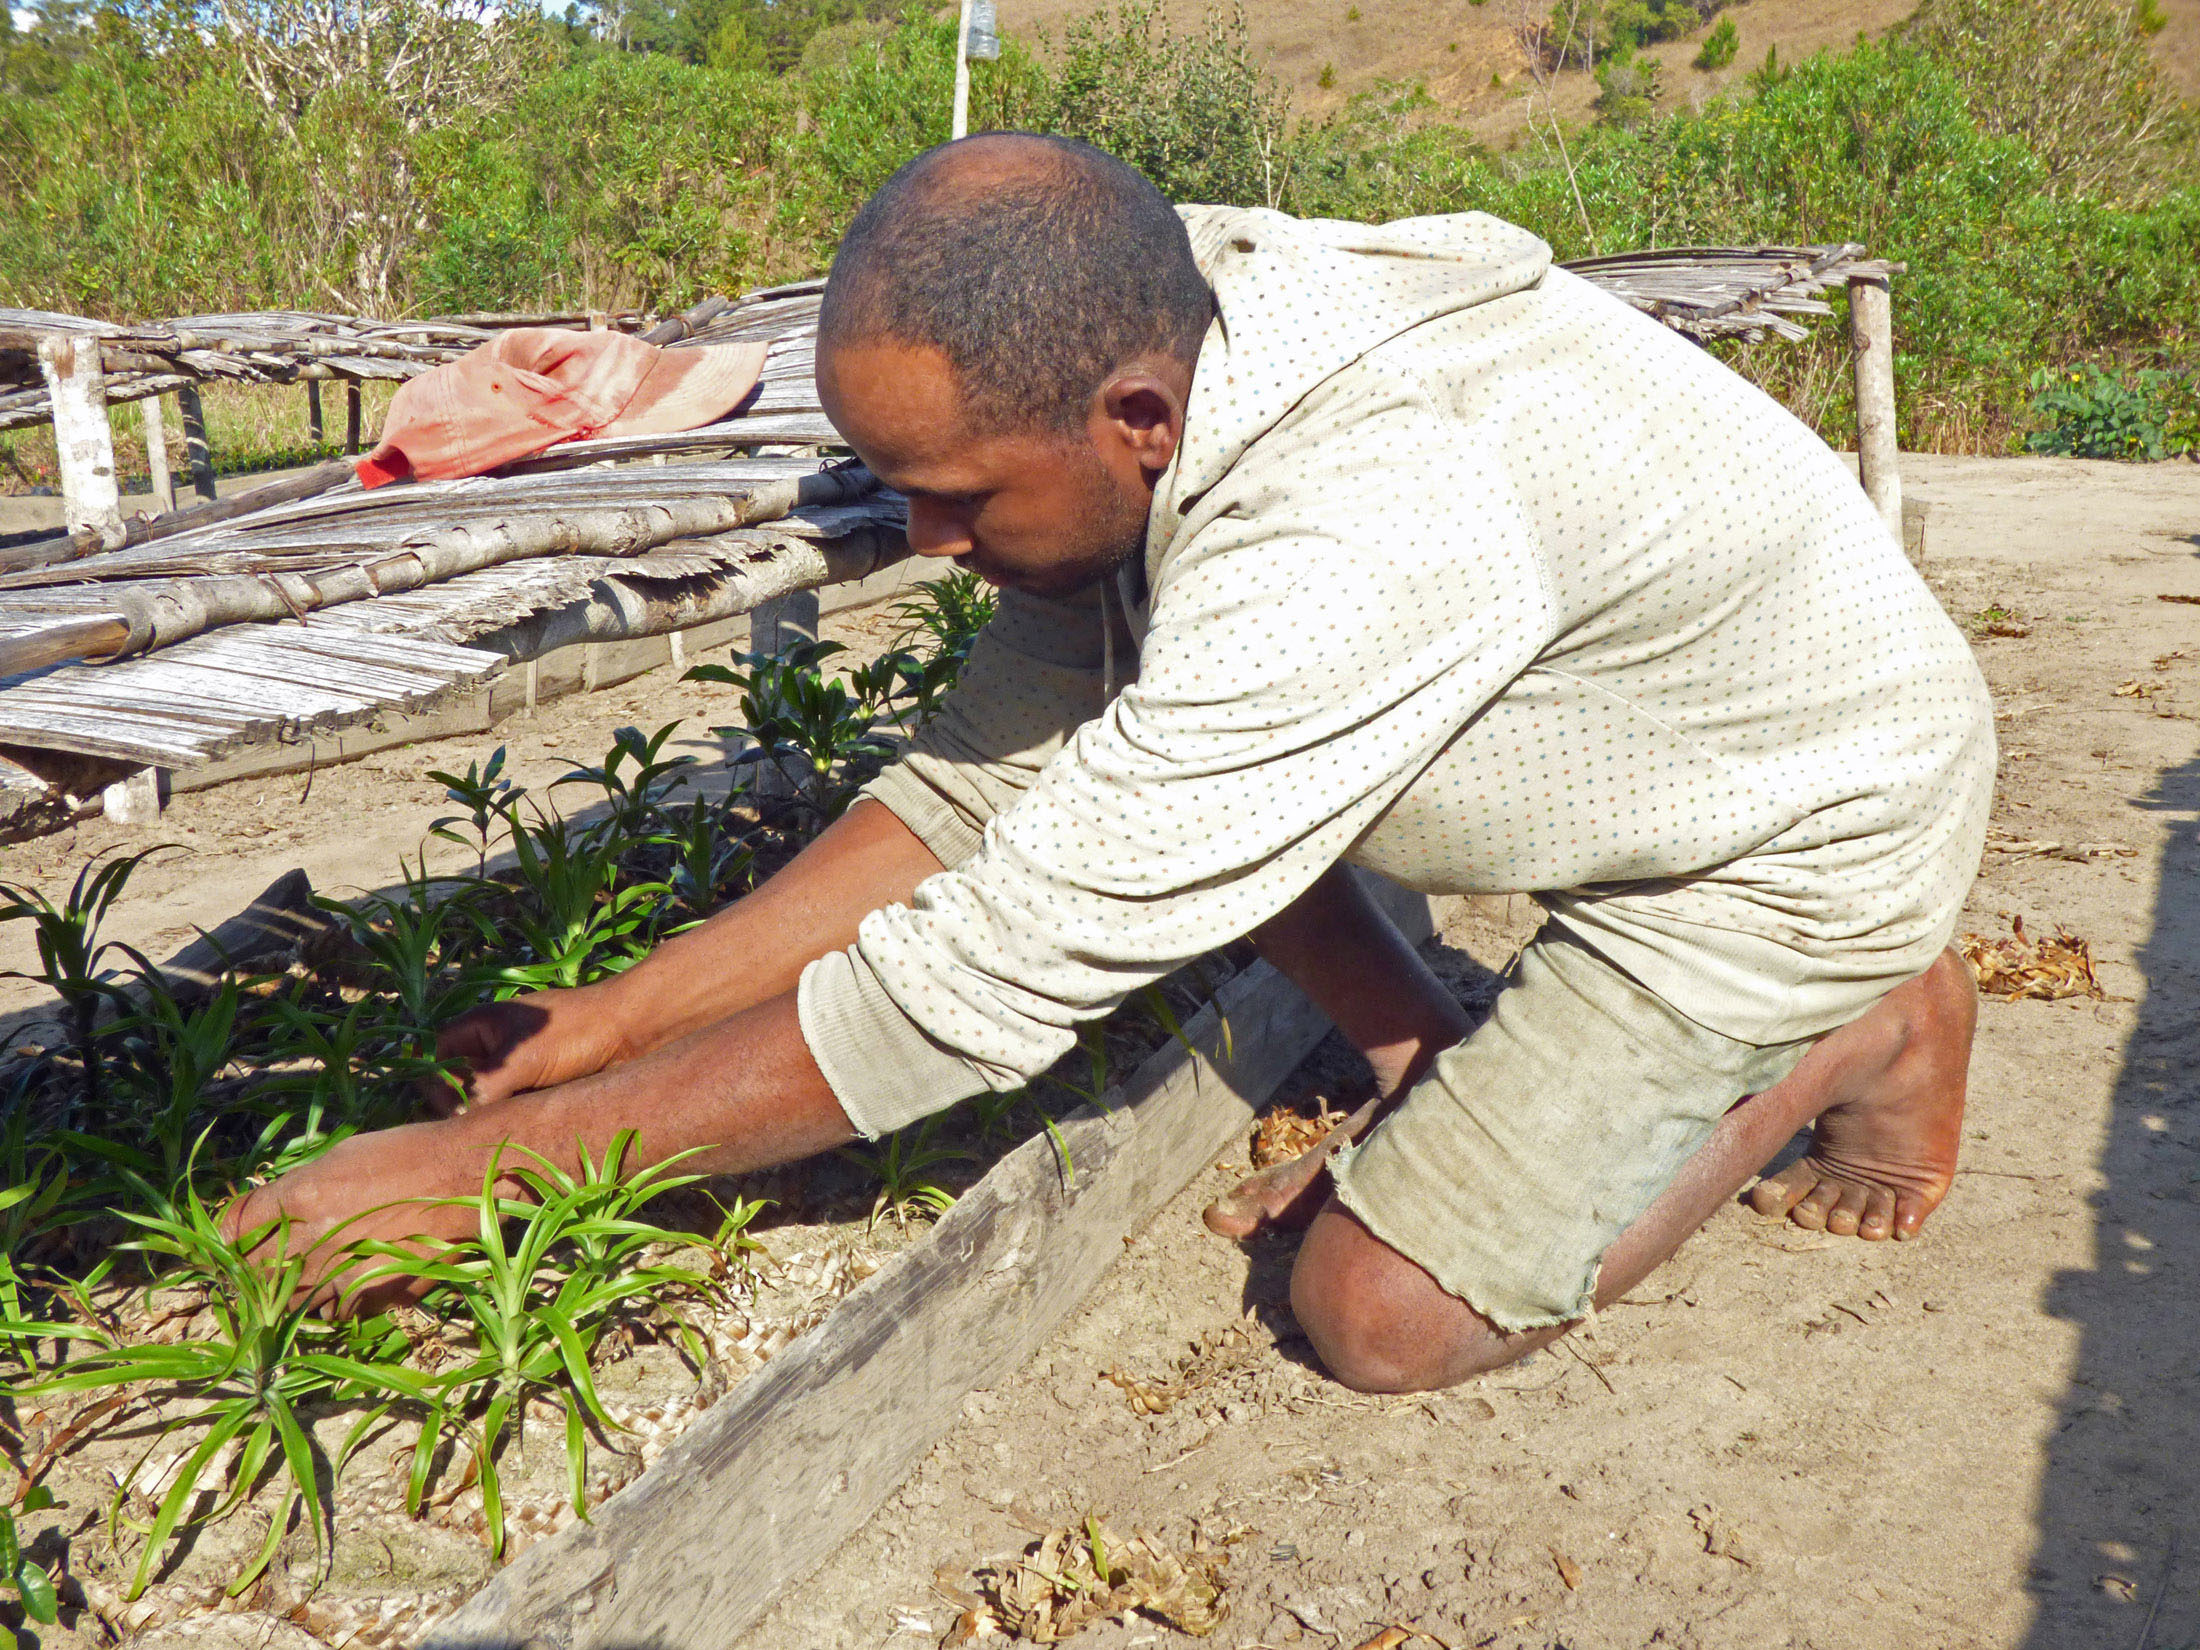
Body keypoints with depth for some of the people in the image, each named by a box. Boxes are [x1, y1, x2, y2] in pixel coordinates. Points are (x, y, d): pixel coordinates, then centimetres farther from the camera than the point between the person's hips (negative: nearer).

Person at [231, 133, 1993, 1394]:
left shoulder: (1357, 541, -41)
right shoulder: (1143, 382, -14)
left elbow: (978, 988, -37)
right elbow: (976, 794, -8)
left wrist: (494, 1157, -28)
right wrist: (608, 1019, -11)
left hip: (1802, 829, -7)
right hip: (1619, 742, 7)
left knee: (1385, 1314, -9)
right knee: (1116, 767, -3)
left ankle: (1858, 1033, 7)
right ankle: (1449, 1084, 9)